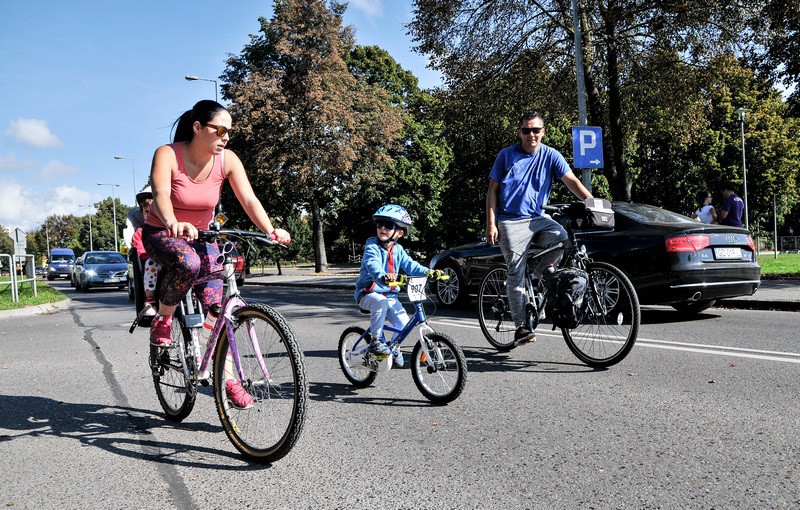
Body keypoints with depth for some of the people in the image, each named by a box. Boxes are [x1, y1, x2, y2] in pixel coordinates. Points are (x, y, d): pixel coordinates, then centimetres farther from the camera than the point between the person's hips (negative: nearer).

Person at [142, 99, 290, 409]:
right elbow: (160, 194, -36)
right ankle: (163, 319, -11)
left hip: (201, 237, 4)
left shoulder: (227, 160, -11)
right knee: (188, 263, -38)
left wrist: (270, 230, -37)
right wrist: (173, 224, -57)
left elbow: (248, 199, -20)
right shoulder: (168, 154, -20)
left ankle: (227, 377, 2)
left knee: (218, 306, -9)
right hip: (162, 233, -3)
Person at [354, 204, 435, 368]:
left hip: (390, 295, 5)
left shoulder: (398, 250, 7)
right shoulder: (372, 246, -12)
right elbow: (372, 264, -31)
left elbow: (410, 265, 4)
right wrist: (382, 276, -53)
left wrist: (428, 272, -15)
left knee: (403, 322, -11)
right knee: (381, 303, -38)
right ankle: (375, 341, -25)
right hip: (368, 293, -5)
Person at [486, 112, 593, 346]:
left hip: (537, 218, 2)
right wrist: (491, 224, -6)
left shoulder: (550, 155, 4)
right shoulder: (506, 155, 1)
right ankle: (520, 327, 0)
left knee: (562, 238, -25)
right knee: (516, 272, -7)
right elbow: (492, 190, 2)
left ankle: (536, 280, -1)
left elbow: (571, 181, -7)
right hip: (510, 221, -2)